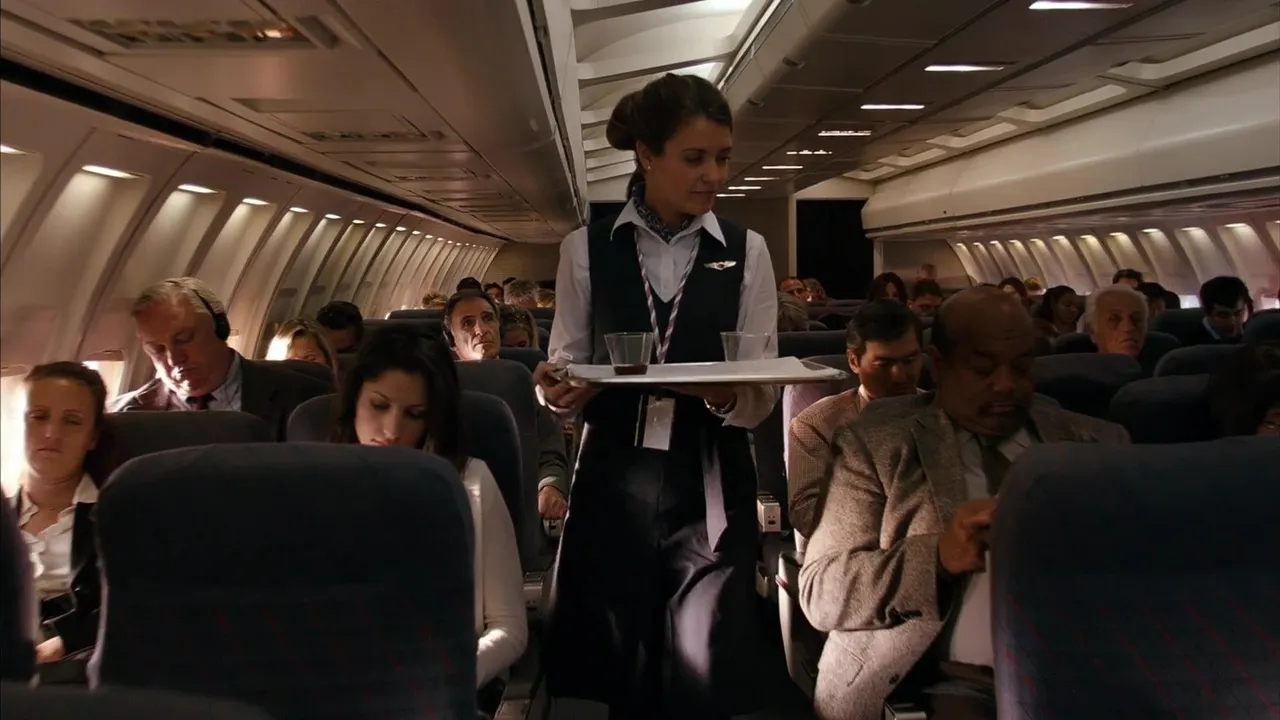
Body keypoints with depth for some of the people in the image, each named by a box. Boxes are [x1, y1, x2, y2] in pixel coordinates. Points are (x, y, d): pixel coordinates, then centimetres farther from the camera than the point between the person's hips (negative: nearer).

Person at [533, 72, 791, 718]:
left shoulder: (746, 252, 4)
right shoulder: (586, 249, 2)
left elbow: (763, 394, 1)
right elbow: (565, 368, 5)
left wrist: (726, 396, -21)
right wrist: (557, 391, -17)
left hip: (711, 488, 0)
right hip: (613, 485, 0)